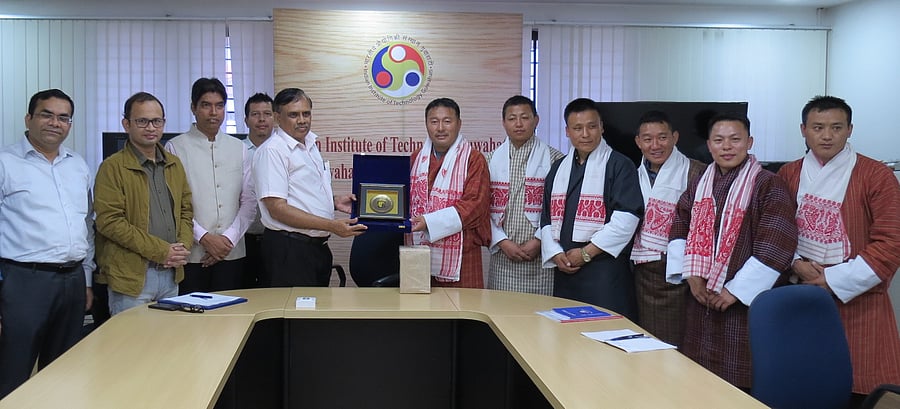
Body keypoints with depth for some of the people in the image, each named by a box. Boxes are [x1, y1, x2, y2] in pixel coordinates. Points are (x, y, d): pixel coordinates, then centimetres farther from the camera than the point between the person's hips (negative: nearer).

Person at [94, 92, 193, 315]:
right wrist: (161, 251, -15)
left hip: (171, 273, 6)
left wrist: (184, 246, -2)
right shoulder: (113, 167, -6)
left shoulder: (174, 164, 14)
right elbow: (109, 222, -13)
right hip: (132, 276, -6)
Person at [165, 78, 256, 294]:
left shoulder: (239, 149, 11)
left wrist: (229, 238, -5)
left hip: (231, 254, 3)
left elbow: (249, 201, 7)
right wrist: (204, 238, -12)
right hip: (191, 254, -3)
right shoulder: (176, 148, 0)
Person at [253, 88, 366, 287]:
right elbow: (277, 209, -20)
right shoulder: (272, 150, -13)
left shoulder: (310, 145, 15)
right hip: (289, 248, -9)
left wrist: (334, 202, 6)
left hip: (318, 246, 9)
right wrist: (332, 226, -22)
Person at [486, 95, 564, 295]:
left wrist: (540, 241, -10)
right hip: (502, 256, 2)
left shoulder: (553, 159, 2)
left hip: (541, 258, -2)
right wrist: (502, 242, -6)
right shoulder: (492, 159, 9)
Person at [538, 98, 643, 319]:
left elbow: (626, 218, -13)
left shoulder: (619, 165, -3)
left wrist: (586, 253, -12)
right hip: (565, 270, 6)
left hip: (606, 270, -5)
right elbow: (547, 218, 16)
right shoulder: (559, 168, 16)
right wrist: (555, 254, -2)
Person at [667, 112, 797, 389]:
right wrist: (691, 274, -1)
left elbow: (775, 245, -14)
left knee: (738, 384, -2)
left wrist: (736, 290, -14)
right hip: (701, 299, 5)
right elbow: (679, 229, 13)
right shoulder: (699, 185, 11)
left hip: (746, 302, -5)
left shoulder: (768, 186, -7)